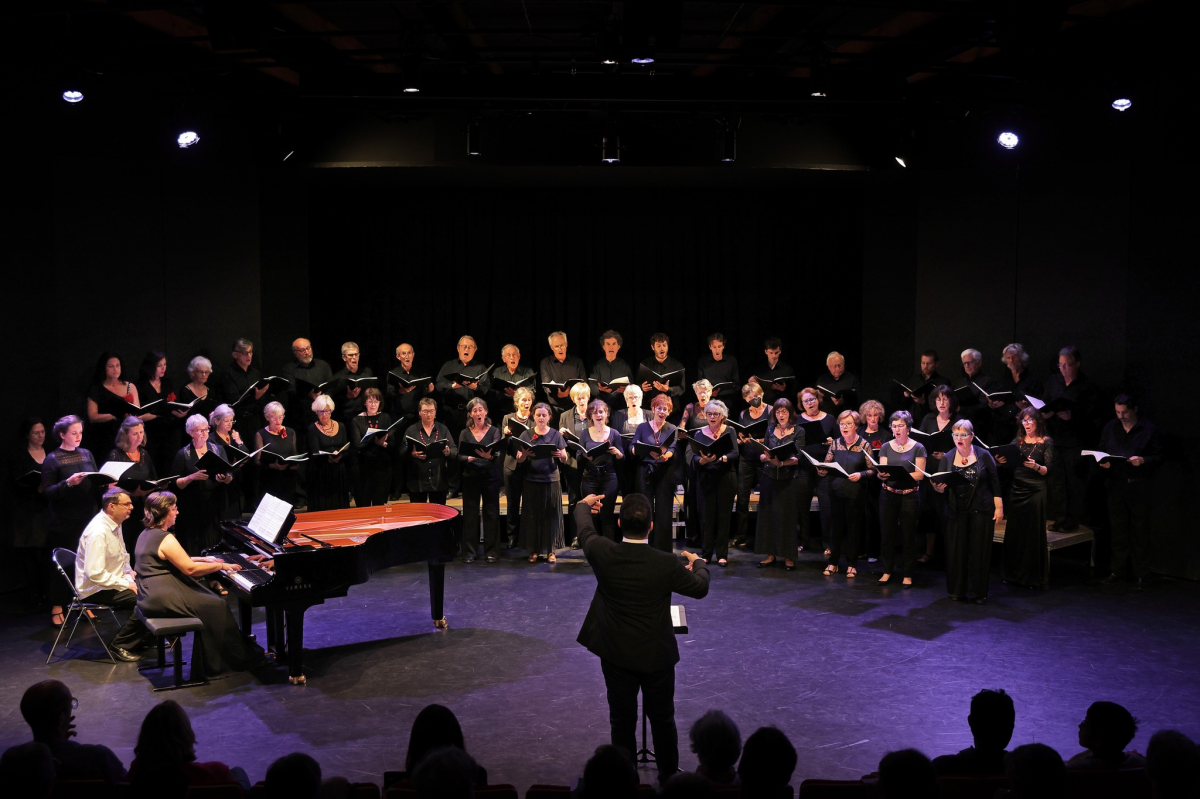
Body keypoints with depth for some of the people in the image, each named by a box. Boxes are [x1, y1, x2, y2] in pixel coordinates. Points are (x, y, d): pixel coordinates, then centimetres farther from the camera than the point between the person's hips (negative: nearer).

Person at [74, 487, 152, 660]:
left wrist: (130, 576, 3)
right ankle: (119, 645, -8)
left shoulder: (115, 525, 6)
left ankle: (144, 639, 16)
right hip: (95, 590, -10)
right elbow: (95, 574, -29)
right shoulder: (98, 532, -26)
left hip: (114, 582, 10)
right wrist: (126, 584, -21)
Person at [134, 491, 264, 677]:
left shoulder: (147, 534, 13)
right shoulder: (165, 539, -19)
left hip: (150, 595, 11)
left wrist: (205, 560, 22)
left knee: (211, 599, 15)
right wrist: (221, 566, -8)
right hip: (163, 600, -11)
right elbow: (190, 569, -19)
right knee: (217, 606, -6)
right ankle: (236, 660, 2)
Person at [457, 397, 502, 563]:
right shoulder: (465, 433, 6)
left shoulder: (494, 431, 1)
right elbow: (459, 456, 2)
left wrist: (489, 456, -31)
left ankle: (491, 551, 9)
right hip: (470, 476, 1)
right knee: (470, 514, 1)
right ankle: (469, 552, 9)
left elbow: (498, 454, -10)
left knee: (491, 513, 1)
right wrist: (469, 458, -19)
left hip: (490, 476, -1)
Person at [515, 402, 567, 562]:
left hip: (551, 479, 0)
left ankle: (550, 550, 9)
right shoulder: (526, 435, 5)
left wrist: (560, 455, -20)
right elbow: (519, 459, 1)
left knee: (551, 514, 2)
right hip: (532, 479, 0)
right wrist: (524, 454, -20)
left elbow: (564, 458, 2)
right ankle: (534, 550, 9)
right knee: (532, 514, 2)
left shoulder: (556, 435, 5)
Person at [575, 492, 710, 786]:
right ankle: (669, 776, 33)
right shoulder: (666, 564, -23)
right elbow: (700, 588, -4)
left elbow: (585, 530, 6)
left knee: (622, 721, 14)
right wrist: (699, 563, 19)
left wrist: (584, 505, 28)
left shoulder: (603, 554, -18)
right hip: (657, 656, -1)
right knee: (663, 720, 17)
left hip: (616, 656, 2)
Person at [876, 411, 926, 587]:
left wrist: (899, 474, -20)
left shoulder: (917, 448, -1)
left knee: (908, 535, 3)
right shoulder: (886, 447, 7)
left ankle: (907, 574, 13)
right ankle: (887, 570, 18)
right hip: (888, 495, 2)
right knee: (887, 533, 4)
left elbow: (919, 474, -7)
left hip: (909, 496, -2)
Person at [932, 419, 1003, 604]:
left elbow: (995, 483, 2)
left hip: (981, 511, -2)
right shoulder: (947, 458, 5)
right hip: (956, 511, 2)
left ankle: (979, 592, 9)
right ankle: (958, 590, 14)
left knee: (979, 551, 1)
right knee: (956, 551, 2)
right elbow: (942, 488, 4)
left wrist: (999, 507, -2)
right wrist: (938, 488, -20)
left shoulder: (983, 455, 0)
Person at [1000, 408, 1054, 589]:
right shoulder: (1018, 441, 11)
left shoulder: (1046, 442, -1)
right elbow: (1010, 464, 9)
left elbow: (1048, 470, -6)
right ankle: (1013, 573, 16)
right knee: (1014, 532, 5)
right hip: (1017, 489, 4)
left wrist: (1035, 466, -24)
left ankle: (1033, 577, 5)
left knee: (1033, 533, -2)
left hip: (1035, 491, -4)